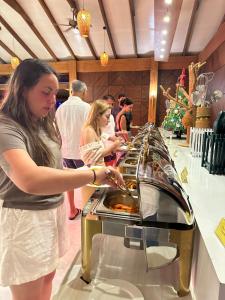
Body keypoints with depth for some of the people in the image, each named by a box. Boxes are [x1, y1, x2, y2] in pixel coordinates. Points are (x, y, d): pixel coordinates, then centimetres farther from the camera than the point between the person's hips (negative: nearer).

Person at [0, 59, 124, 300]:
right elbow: (30, 180, -40)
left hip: (52, 210, 8)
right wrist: (93, 174, -37)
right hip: (24, 220, -8)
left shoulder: (43, 124, 7)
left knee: (48, 276, 25)